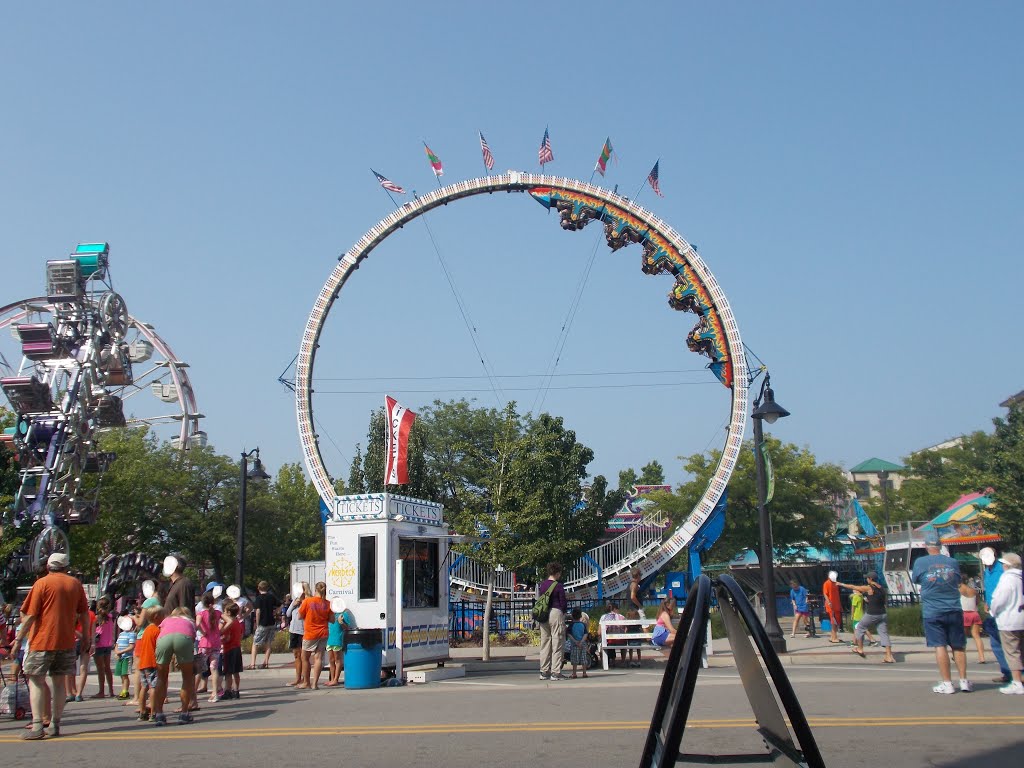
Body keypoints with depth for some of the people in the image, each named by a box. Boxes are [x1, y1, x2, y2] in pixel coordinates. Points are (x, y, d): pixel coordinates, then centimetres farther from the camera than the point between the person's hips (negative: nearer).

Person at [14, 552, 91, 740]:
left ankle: (37, 726, -10)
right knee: (58, 682, 10)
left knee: (36, 682, -1)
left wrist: (19, 638, -2)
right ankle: (54, 725, 11)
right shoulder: (75, 584, 9)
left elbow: (30, 615, -8)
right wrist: (86, 636, 21)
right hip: (66, 641, 4)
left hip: (42, 641, -4)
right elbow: (84, 613, 12)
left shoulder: (42, 583, -4)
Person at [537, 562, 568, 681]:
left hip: (543, 615, 7)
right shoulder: (558, 586, -10)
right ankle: (556, 672, -5)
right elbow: (563, 603, -7)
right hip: (556, 613, -7)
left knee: (545, 643, 11)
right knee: (557, 643, -3)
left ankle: (544, 671, 14)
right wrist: (564, 611, 11)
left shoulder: (541, 585, 9)